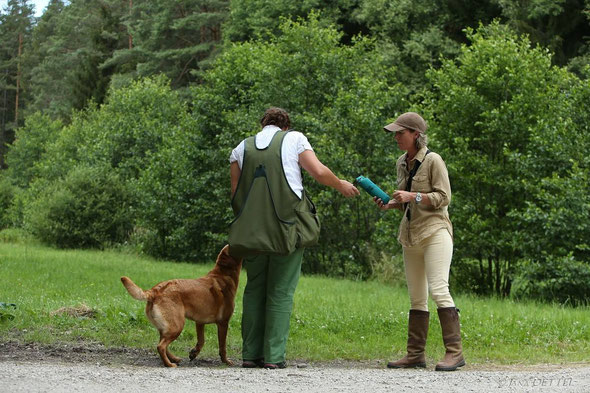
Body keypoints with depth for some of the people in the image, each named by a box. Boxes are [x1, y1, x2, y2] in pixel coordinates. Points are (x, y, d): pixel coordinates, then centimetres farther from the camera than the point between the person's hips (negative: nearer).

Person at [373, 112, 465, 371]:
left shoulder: (433, 160, -8)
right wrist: (390, 203, 5)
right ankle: (415, 354, 10)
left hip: (435, 231, -8)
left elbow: (443, 197, -10)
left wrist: (413, 196, -19)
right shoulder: (402, 163, 15)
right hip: (411, 234, 8)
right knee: (416, 297, 8)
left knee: (438, 289, -17)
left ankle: (454, 351, -16)